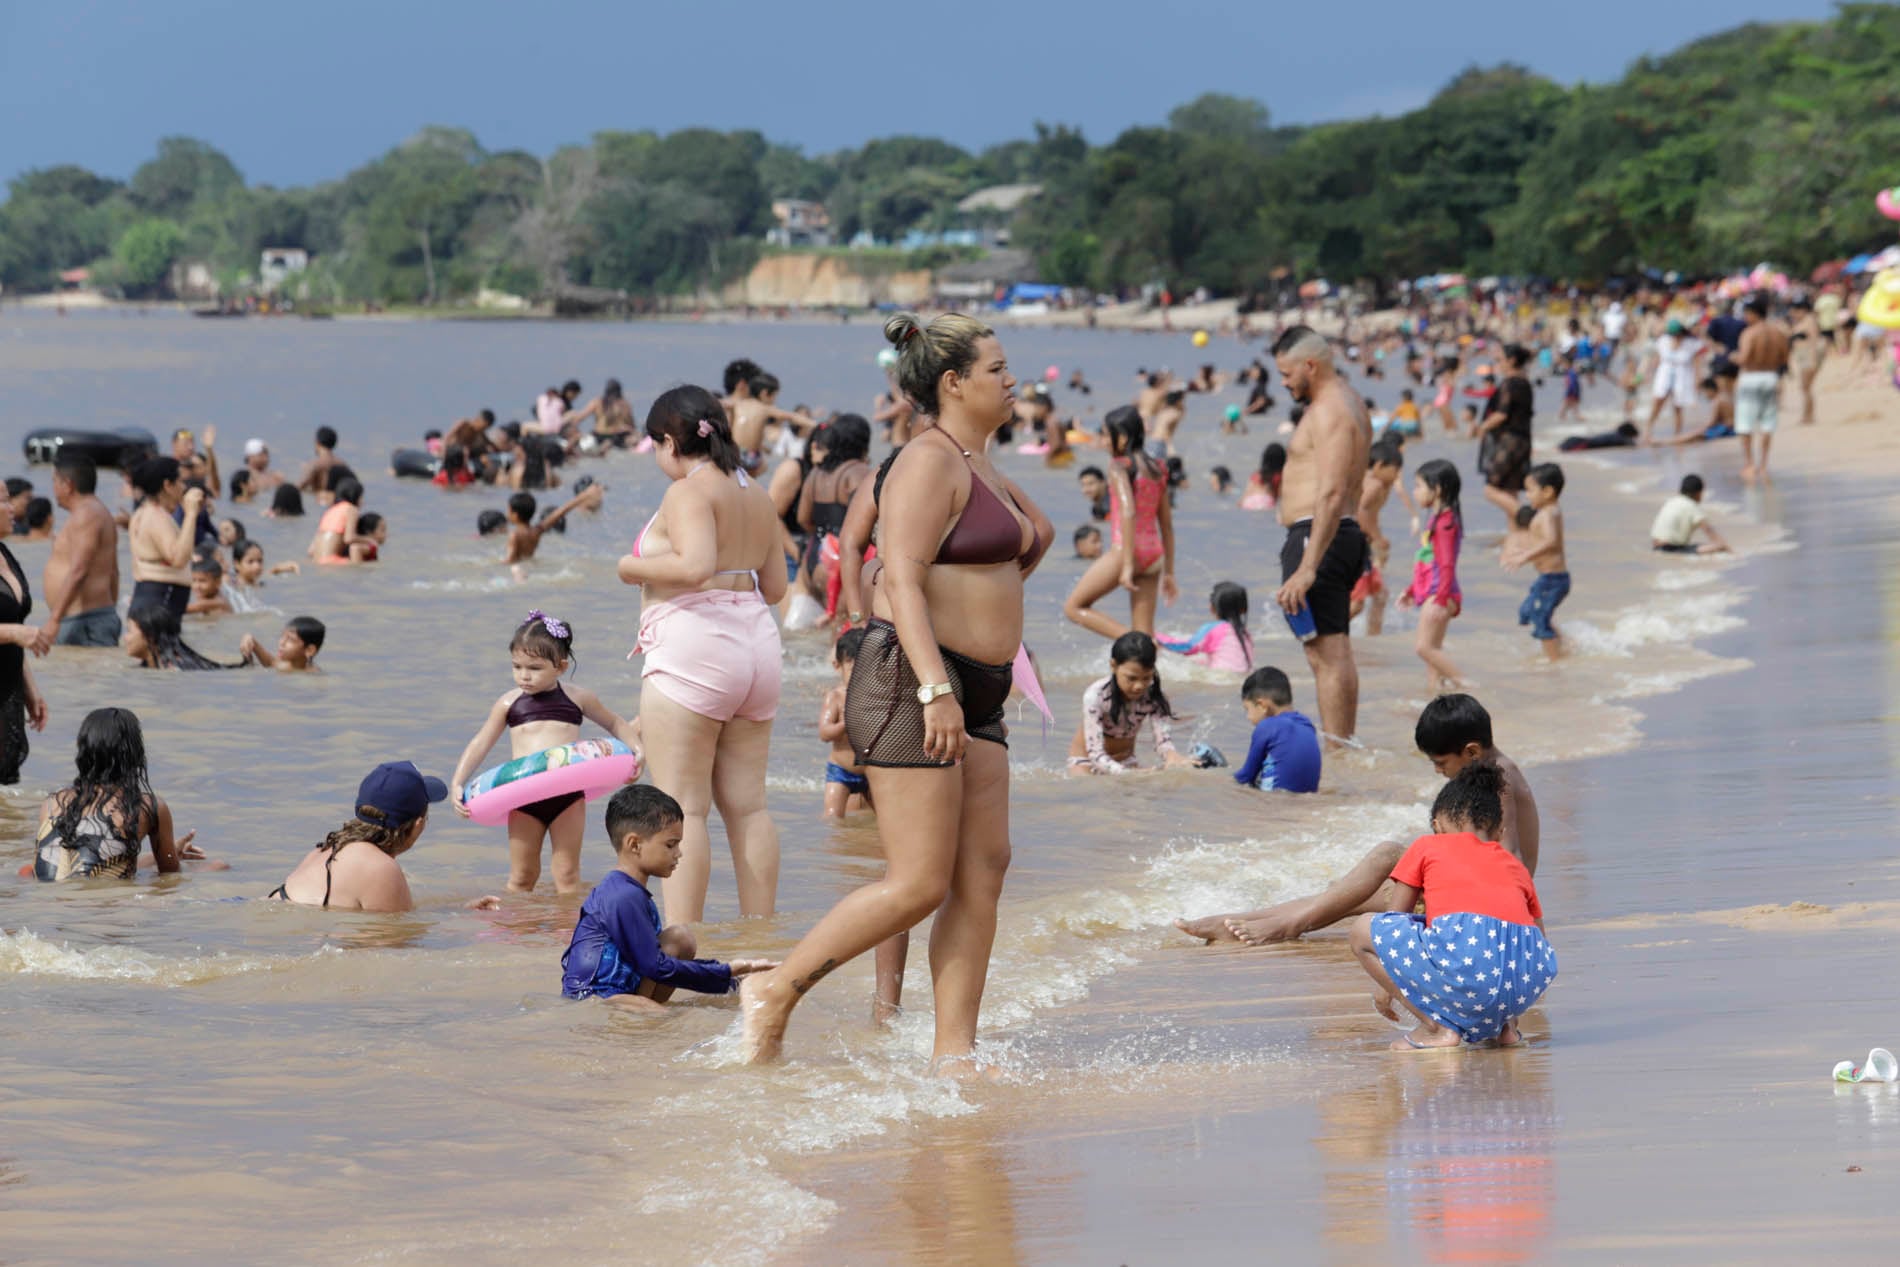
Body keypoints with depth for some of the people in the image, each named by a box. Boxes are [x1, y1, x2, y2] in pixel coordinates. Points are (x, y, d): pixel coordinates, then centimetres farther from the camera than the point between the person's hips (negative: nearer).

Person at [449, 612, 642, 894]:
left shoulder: (578, 699, 6)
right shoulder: (509, 703, 7)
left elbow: (616, 724, 21)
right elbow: (480, 744, 11)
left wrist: (636, 749, 5)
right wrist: (457, 784, 1)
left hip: (568, 797, -1)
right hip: (523, 800, 1)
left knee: (567, 874, 3)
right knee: (521, 876, 6)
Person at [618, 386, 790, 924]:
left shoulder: (689, 492, -10)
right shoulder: (756, 496, 16)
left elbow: (696, 565, -25)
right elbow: (774, 587, 20)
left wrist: (635, 568, -10)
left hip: (693, 650, -8)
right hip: (755, 643, 8)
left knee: (682, 807, -8)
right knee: (747, 804, 10)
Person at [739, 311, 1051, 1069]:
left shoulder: (978, 469, 19)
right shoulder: (931, 462, -11)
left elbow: (1037, 533, 42)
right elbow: (901, 577, -22)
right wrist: (935, 689, -31)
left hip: (974, 695, 10)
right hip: (911, 684, -10)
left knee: (982, 872, 2)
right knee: (918, 885, -11)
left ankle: (954, 1050, 2)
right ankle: (775, 993, 0)